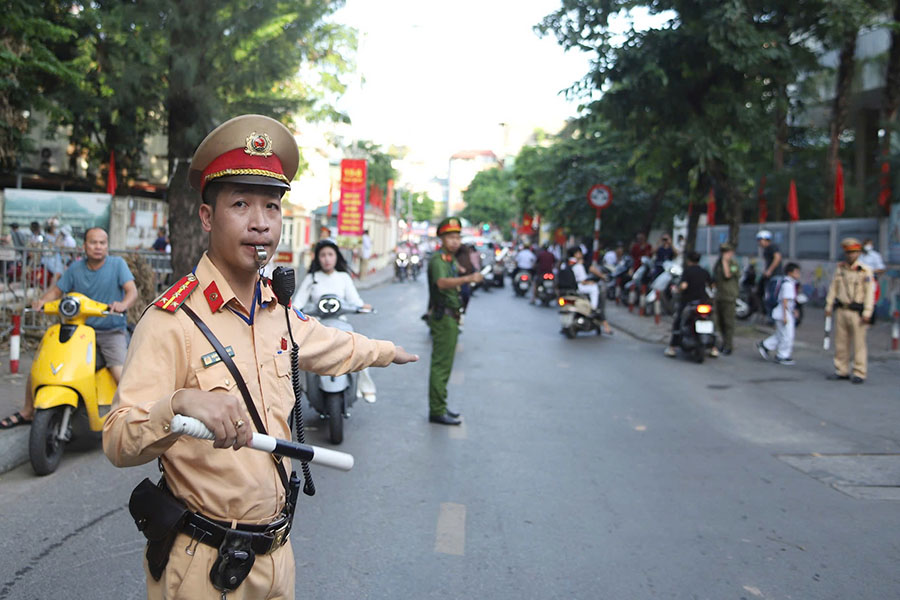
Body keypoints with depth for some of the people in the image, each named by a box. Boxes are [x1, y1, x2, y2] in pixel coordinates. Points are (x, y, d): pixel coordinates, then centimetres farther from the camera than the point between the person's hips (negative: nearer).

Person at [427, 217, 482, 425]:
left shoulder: (451, 259, 16)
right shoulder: (438, 259, -17)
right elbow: (442, 282, -39)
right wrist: (467, 278, -51)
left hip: (450, 316, 11)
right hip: (443, 316, -11)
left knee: (444, 364, 16)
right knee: (440, 365, -10)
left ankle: (439, 406, 25)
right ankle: (437, 411, -9)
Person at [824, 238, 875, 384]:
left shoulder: (865, 271, -8)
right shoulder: (840, 268, 8)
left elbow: (869, 293, -10)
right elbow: (833, 288, 14)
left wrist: (867, 313, -13)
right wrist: (829, 306, 13)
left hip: (857, 312, -5)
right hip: (841, 311, 5)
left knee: (858, 343, -1)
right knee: (841, 342, 10)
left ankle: (859, 373, 5)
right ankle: (842, 371, 19)